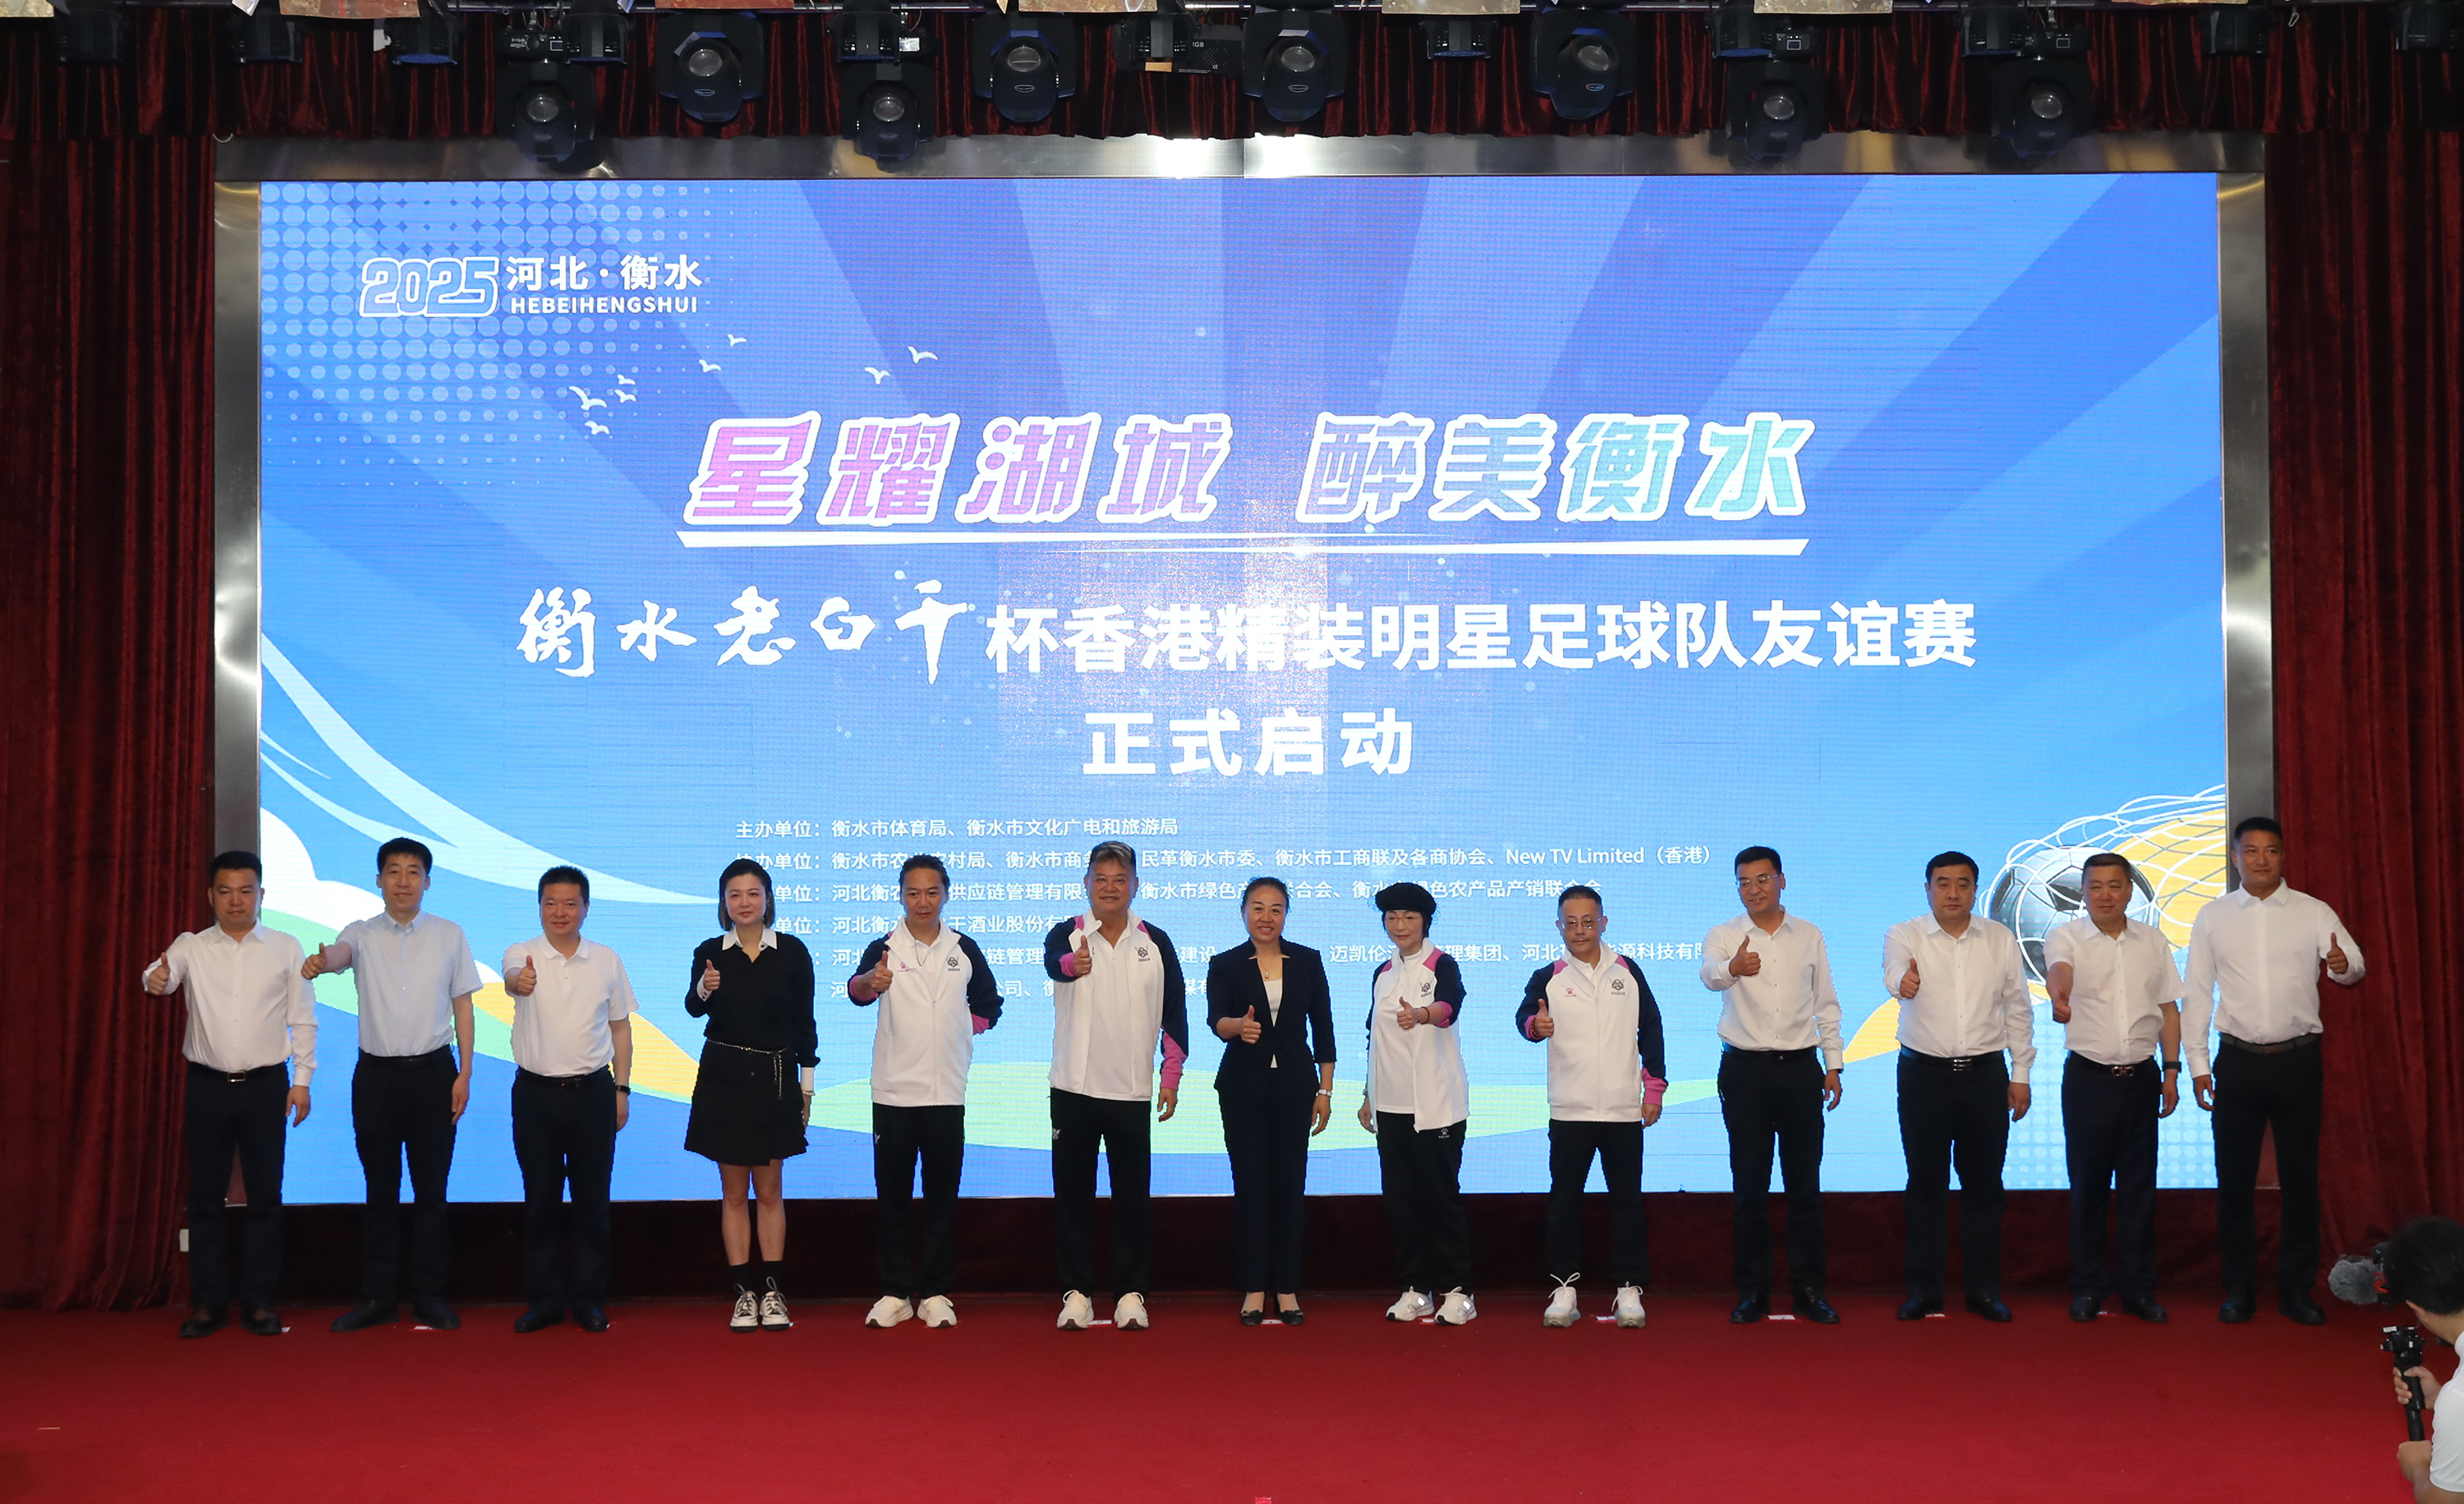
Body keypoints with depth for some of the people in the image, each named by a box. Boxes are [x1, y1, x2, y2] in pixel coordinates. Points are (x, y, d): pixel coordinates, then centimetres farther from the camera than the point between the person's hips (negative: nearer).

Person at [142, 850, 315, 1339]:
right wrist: (155, 980, -41)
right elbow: (163, 974, -17)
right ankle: (208, 1302, 14)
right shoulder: (191, 948, 4)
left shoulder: (285, 948, 3)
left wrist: (302, 1079, -2)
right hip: (207, 1085, 1)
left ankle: (259, 1301, 12)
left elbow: (303, 1019, 4)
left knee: (265, 1197, 3)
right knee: (204, 1196, 5)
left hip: (266, 1085, 0)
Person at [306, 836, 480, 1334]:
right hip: (376, 1073, 0)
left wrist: (464, 1073, -2)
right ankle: (376, 1297, 15)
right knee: (380, 1189, 7)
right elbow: (340, 951, -21)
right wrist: (320, 961, -46)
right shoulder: (363, 934, 3)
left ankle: (429, 1296, 12)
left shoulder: (450, 935, 4)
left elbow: (462, 1008, 6)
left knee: (431, 1189, 3)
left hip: (433, 1072, 0)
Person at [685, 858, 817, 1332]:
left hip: (774, 1078, -1)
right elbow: (693, 1007, -12)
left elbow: (804, 1022, 2)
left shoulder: (792, 951, -2)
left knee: (769, 1191, 5)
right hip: (723, 1076, 1)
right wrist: (703, 990, -34)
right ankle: (743, 1293, 11)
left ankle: (771, 1291, 10)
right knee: (733, 1191, 6)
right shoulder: (710, 952, 0)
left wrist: (807, 1082, 1)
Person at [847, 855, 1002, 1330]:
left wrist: (958, 1030, 3)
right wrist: (869, 981, -45)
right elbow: (858, 989, -23)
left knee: (943, 1194, 5)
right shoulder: (885, 948, -1)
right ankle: (895, 1293, 12)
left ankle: (935, 1293, 13)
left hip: (946, 1092, 1)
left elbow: (988, 1006, 18)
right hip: (894, 1091, -1)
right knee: (891, 1193, 3)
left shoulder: (964, 949, 6)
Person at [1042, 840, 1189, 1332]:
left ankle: (1130, 1293, 13)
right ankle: (1076, 1292, 13)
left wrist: (1171, 1077, 2)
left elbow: (1175, 1013, 8)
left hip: (1132, 1090, 1)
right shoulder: (1067, 935, 0)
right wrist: (1072, 963, -49)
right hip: (1074, 1088, -1)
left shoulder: (1155, 942, 6)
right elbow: (1053, 962, -25)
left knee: (1132, 1195, 4)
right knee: (1072, 1193, 4)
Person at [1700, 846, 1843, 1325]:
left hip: (1800, 1068, 2)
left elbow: (1827, 1005, 12)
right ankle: (1752, 1290, 10)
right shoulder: (1723, 936, -1)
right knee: (1750, 1184, 2)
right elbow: (1710, 974, -25)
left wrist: (1833, 1066, 7)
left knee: (1805, 1181, 3)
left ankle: (1808, 1288, 11)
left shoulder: (1809, 936, 8)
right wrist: (1733, 968, -48)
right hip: (1745, 1069, -2)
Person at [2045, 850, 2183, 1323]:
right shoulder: (2067, 938, -4)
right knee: (2088, 1185, 3)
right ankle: (2087, 1288, 14)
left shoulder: (2153, 941, 7)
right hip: (2088, 1078, -3)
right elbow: (2058, 970, -28)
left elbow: (2169, 1008, 12)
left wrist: (2172, 1069, 5)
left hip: (2142, 1077, 3)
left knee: (2140, 1186, 7)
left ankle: (2138, 1287, 17)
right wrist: (2058, 996, -51)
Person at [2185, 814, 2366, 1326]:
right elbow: (2197, 994, 6)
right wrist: (2198, 1064, 1)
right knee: (2234, 1180, 4)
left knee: (2300, 1179, 5)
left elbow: (2353, 965, -4)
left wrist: (2346, 967, -30)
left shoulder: (2313, 913, 3)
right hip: (2239, 1060, 1)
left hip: (2298, 1059, 0)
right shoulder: (2212, 917, 5)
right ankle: (2238, 1288, 15)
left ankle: (2296, 1289, 17)